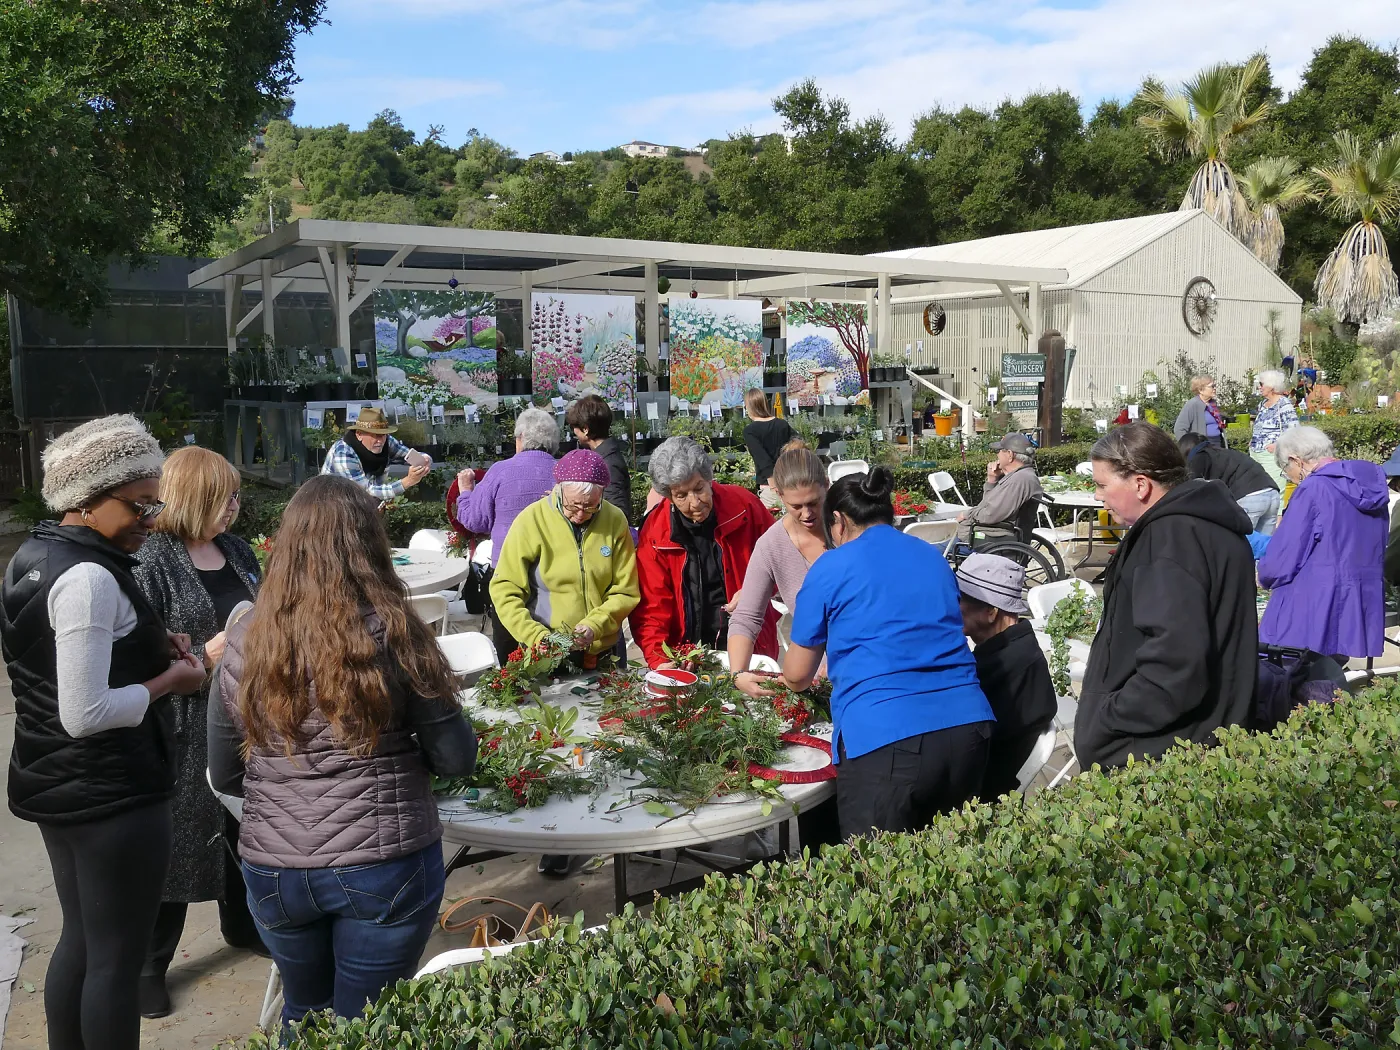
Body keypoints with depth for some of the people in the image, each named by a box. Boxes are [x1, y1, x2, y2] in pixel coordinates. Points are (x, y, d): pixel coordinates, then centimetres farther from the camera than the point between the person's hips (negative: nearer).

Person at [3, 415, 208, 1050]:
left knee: (80, 937, 22)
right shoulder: (89, 577, -24)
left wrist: (145, 645, 8)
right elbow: (85, 714, -27)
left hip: (54, 784, 10)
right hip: (112, 796, -10)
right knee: (118, 959, 3)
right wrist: (170, 681, -14)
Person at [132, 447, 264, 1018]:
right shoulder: (153, 562, -15)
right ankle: (149, 965, 25)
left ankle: (241, 925, 44)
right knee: (178, 840, 6)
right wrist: (204, 656, -24)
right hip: (186, 726, -6)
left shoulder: (237, 551, 6)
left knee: (243, 825, 21)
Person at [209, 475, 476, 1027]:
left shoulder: (244, 642, -5)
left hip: (273, 872, 3)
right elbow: (457, 759, -9)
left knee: (303, 1013, 26)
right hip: (384, 866, -3)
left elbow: (223, 775, 5)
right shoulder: (392, 635, -14)